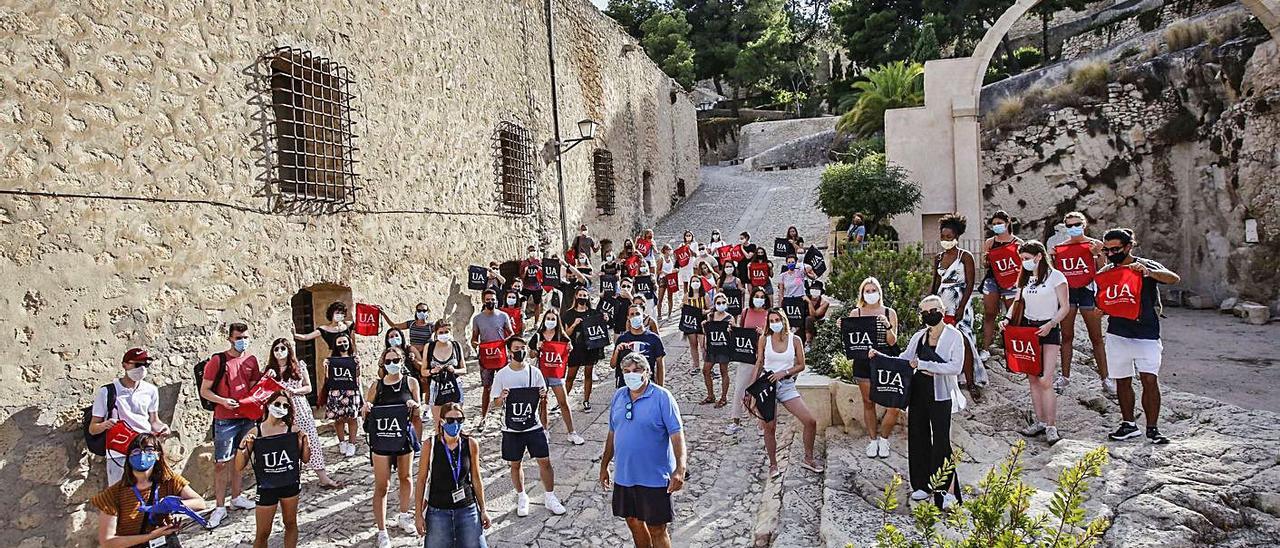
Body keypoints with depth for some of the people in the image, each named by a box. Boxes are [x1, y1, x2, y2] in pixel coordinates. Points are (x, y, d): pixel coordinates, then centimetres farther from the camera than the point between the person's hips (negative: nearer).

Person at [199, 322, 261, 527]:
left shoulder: (251, 360, 6)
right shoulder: (218, 360, -9)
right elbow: (204, 391, -6)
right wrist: (223, 401, -21)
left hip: (246, 418, 5)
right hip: (225, 420, -5)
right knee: (221, 463, -1)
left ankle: (236, 497, 28)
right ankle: (219, 507, 5)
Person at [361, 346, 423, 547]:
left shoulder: (410, 382, -1)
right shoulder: (376, 385, -2)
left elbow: (417, 415, 7)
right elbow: (365, 415, 4)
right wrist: (365, 409, -17)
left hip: (404, 437, 2)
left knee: (405, 477, 19)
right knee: (381, 486, -1)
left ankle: (403, 516, 41)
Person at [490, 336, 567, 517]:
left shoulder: (534, 372, -1)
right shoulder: (502, 375, -4)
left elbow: (542, 396, 8)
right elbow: (496, 403, 0)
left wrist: (543, 396, -15)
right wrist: (502, 398, -22)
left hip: (533, 426, 1)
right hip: (511, 428, -1)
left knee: (545, 461, 1)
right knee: (515, 464, 10)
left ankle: (550, 496, 17)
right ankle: (521, 497, 29)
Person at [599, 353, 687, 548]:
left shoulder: (662, 397, -13)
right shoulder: (618, 396, 5)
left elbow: (677, 435, -17)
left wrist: (680, 469, -27)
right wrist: (604, 465, 17)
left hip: (654, 477, -6)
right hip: (624, 475, 6)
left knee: (657, 530, 3)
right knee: (633, 522, 19)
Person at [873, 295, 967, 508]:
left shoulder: (954, 336, -5)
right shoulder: (919, 336, 10)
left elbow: (956, 367, -16)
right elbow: (903, 359, 17)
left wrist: (922, 364, -19)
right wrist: (880, 356, 0)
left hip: (940, 396, -5)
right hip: (918, 394, 5)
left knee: (941, 441, -6)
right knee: (918, 438, 8)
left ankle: (949, 491, 1)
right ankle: (924, 485, 19)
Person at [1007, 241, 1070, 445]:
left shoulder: (1055, 276, -5)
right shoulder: (1024, 278, 13)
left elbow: (1065, 307, -5)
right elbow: (1018, 302, 17)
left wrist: (1050, 325, -18)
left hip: (1049, 330, -6)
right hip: (1028, 328, 6)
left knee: (1045, 380, -12)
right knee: (1032, 379, 5)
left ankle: (1051, 426, -5)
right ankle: (1040, 422, 15)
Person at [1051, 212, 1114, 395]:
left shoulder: (1095, 245, -1)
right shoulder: (1059, 248, 6)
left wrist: (1098, 255, -16)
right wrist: (1051, 258, -2)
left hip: (1087, 291, -3)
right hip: (1067, 292, 3)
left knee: (1096, 338, 2)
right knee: (1066, 336, 7)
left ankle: (1105, 378, 9)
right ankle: (1065, 376, 15)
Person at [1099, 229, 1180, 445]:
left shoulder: (1146, 266, -5)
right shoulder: (1106, 272, 7)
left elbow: (1174, 279, -22)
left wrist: (1148, 272, -38)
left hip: (1146, 334, -4)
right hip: (1117, 335, 4)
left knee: (1150, 380, -10)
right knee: (1122, 381, 8)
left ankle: (1152, 428, -2)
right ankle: (1128, 424, 19)